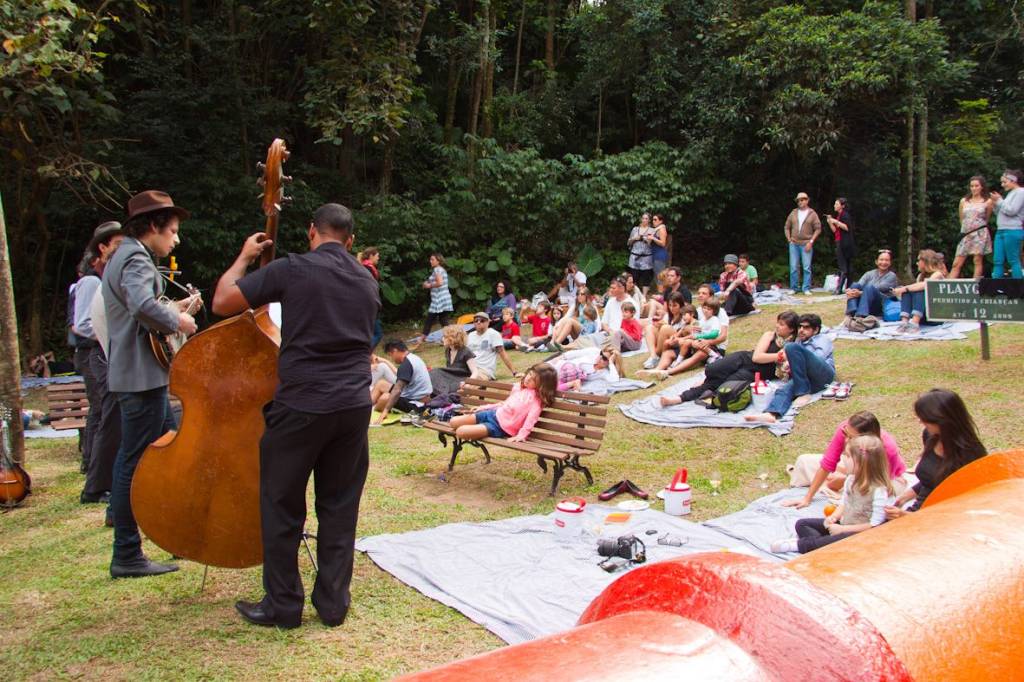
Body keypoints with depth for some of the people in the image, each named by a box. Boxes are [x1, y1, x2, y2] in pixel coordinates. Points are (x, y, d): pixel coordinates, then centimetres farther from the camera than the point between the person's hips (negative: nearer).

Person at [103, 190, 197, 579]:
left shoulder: (124, 257, 18)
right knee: (135, 463, -5)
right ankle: (126, 557, 3)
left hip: (138, 374, 11)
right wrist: (177, 322, -19)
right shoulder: (136, 259, -16)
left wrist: (175, 312, 13)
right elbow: (143, 306, -35)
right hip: (141, 375, -11)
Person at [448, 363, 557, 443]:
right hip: (494, 413, 8)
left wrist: (521, 435, -35)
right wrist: (484, 407, 22)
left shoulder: (536, 397, -12)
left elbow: (531, 418, -22)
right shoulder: (519, 387, 11)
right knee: (454, 422, 4)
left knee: (461, 431, -22)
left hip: (501, 427, -8)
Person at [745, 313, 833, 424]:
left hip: (824, 374, -4)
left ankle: (803, 394, -26)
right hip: (808, 380, 4)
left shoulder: (823, 339, 21)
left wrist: (790, 357, -7)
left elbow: (818, 357, -1)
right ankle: (771, 414, -61)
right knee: (783, 389, -30)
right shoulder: (798, 343, 36)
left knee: (793, 348, -24)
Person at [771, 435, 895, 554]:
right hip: (843, 525, 9)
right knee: (802, 524, 2)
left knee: (844, 539, -41)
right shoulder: (851, 479, 2)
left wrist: (843, 529, -22)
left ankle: (799, 545, -28)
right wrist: (833, 517, -7)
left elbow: (875, 525, -25)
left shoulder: (880, 491, -23)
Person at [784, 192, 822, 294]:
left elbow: (818, 229, -1)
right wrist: (789, 239, 3)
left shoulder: (812, 214, 1)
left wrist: (811, 241, -9)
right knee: (793, 267, 4)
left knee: (807, 267, -3)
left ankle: (807, 289, 2)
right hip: (794, 244, 3)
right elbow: (787, 227, 15)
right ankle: (794, 288, 12)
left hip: (806, 244, -3)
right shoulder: (793, 213, 9)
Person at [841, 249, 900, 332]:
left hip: (883, 307, -3)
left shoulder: (891, 276, 7)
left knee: (869, 288, -31)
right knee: (855, 285, -22)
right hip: (864, 306, 3)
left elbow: (876, 289, -12)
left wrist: (860, 293, -29)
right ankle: (851, 316, -48)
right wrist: (850, 291, -25)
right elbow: (859, 285, -1)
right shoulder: (870, 274, 19)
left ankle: (860, 318, -56)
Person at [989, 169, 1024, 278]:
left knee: (1013, 261, -8)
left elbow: (1011, 211, -15)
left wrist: (999, 201, -5)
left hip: (1013, 231, -9)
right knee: (998, 261, 4)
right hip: (1001, 230, 9)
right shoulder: (1010, 193, 22)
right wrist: (995, 205, 7)